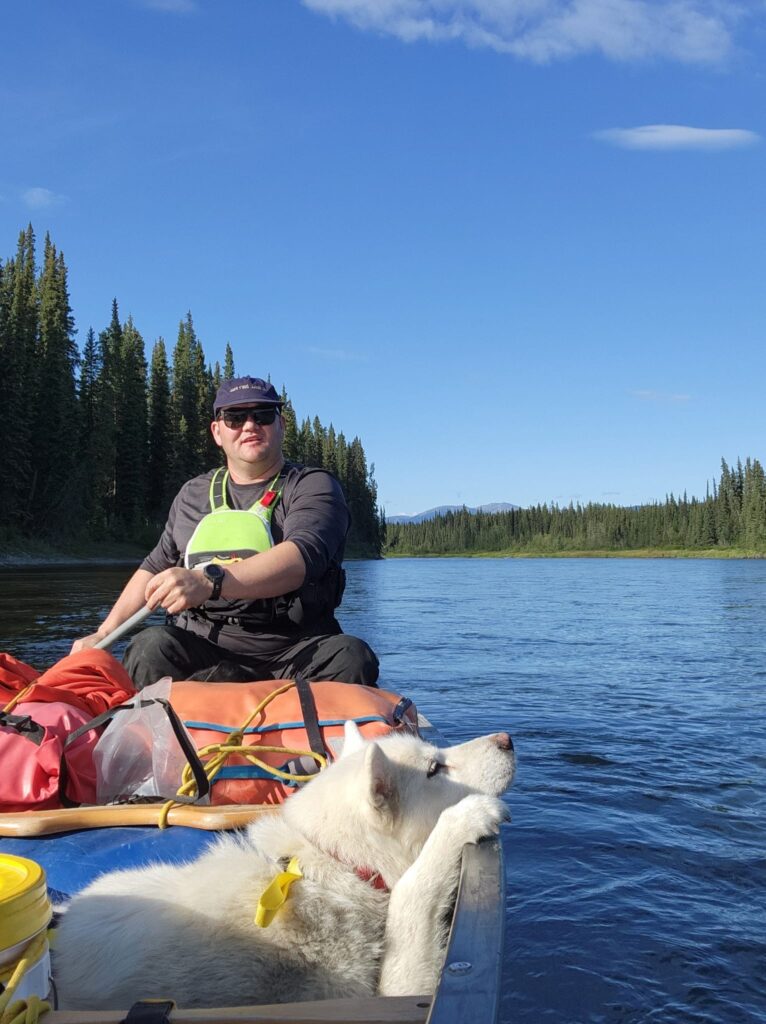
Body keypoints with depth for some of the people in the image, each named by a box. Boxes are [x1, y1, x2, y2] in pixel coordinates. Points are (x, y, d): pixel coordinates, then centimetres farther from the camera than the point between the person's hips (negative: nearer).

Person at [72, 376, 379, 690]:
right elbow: (156, 567, 31)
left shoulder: (314, 486, 2)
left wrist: (209, 581, -35)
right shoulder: (192, 495, 19)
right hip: (203, 649, 3)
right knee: (150, 648, -29)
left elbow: (302, 557, -20)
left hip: (292, 651, -3)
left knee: (351, 657, -34)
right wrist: (103, 634, 21)